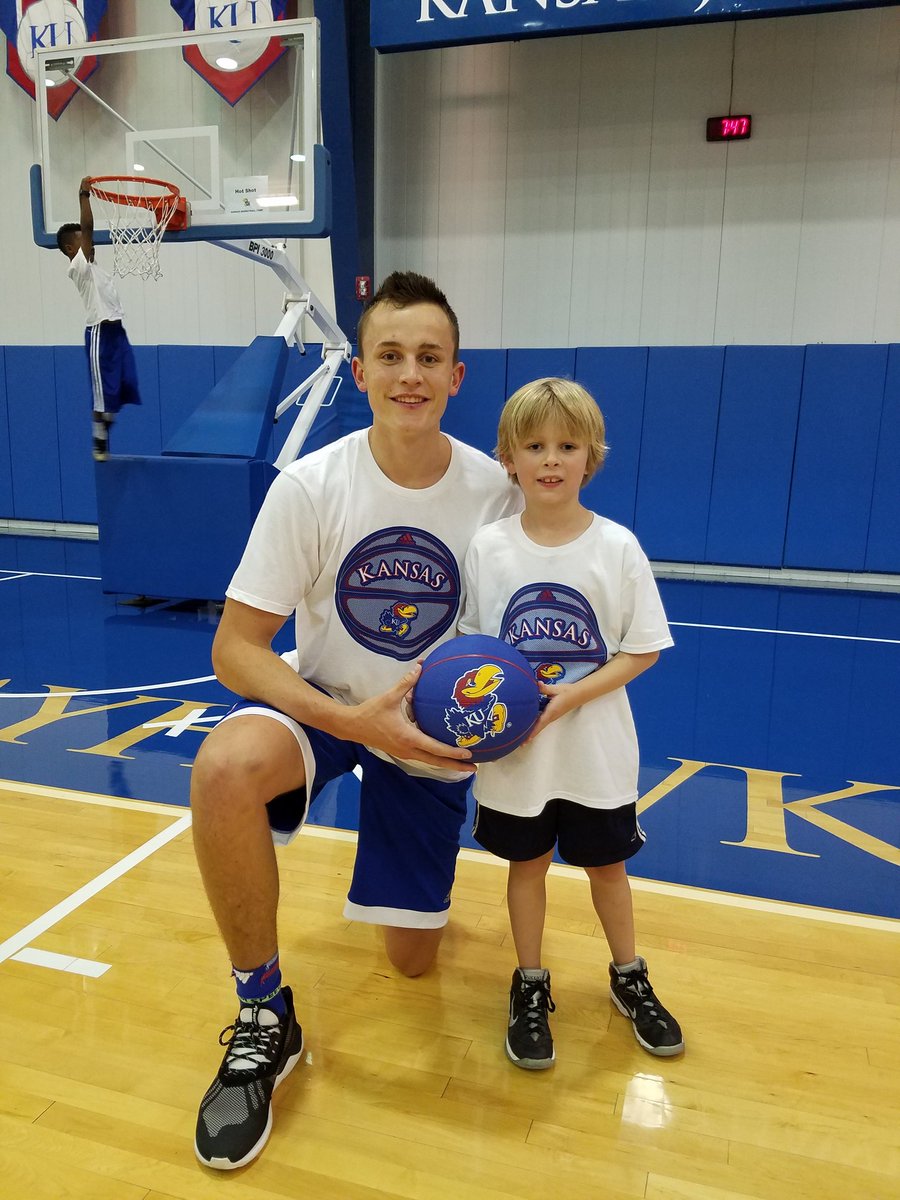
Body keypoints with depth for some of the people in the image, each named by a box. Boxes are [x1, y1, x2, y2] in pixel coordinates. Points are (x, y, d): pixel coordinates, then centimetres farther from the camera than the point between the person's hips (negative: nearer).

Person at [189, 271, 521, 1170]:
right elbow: (235, 647, -19)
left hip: (432, 732, 2)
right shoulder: (309, 487, -20)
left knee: (413, 959, 9)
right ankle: (264, 1016, -12)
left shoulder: (494, 490, -15)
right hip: (323, 700, -1)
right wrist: (356, 721, -32)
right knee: (224, 768, -37)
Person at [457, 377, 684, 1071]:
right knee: (527, 863, 16)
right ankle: (531, 987, 39)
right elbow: (469, 643, 1)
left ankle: (628, 978, 43)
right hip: (514, 751, 1)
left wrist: (568, 696, -18)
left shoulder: (617, 546, -10)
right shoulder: (488, 547, -8)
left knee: (607, 864, 17)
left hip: (596, 750, 0)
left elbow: (644, 649, -7)